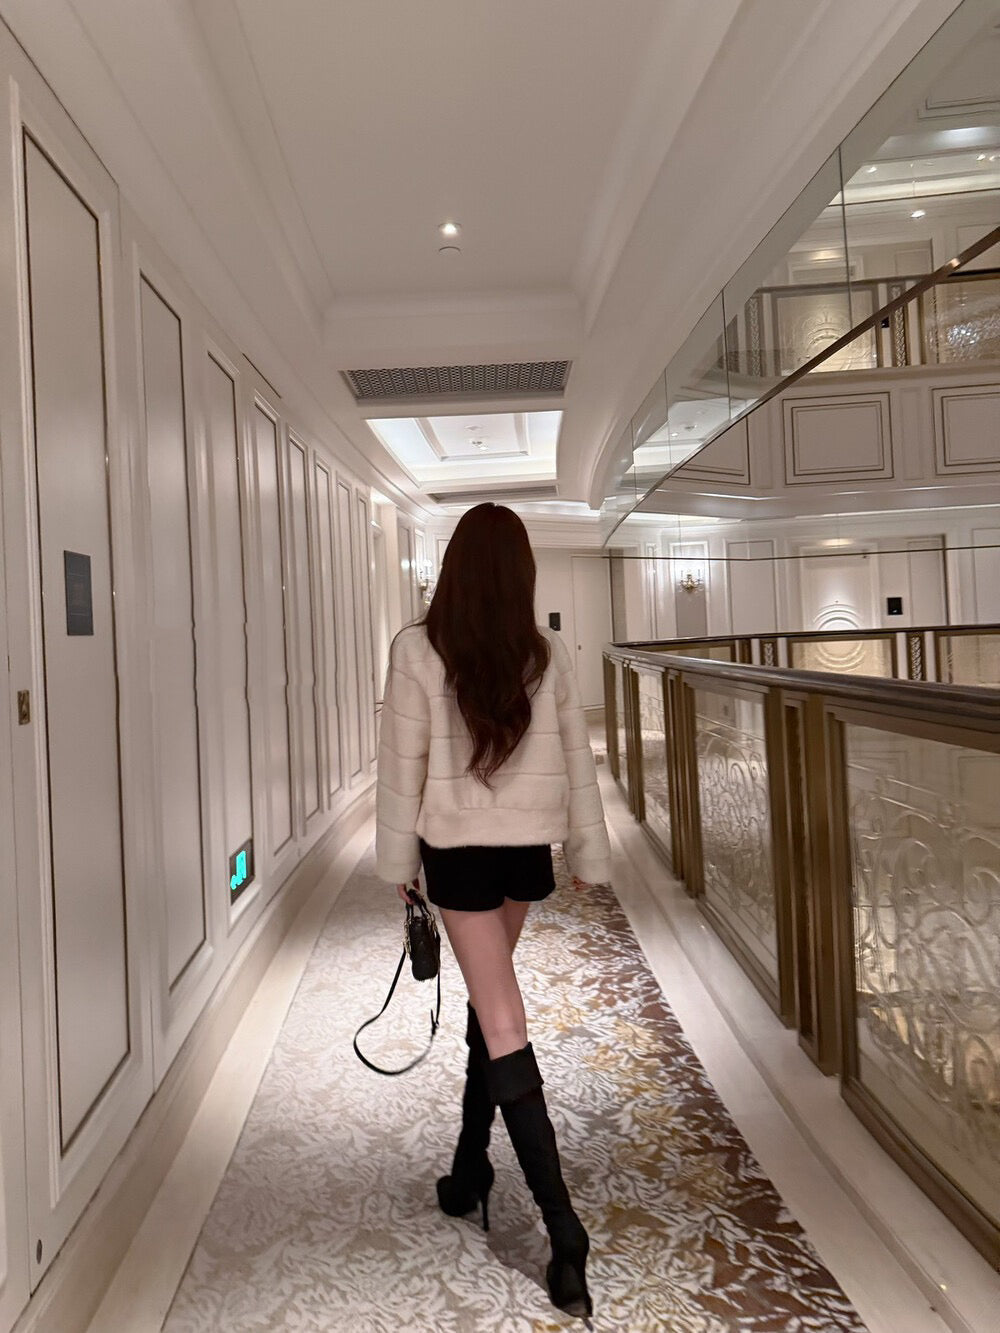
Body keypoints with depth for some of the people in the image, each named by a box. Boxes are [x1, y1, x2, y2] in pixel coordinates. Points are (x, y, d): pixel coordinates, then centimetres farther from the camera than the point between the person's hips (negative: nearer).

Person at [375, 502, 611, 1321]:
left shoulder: (419, 650, -11)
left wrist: (400, 861, 3)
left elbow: (403, 762, -7)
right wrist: (588, 853, 11)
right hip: (527, 847, 4)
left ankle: (563, 1228, -2)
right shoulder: (546, 652, -3)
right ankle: (471, 1168, 34)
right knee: (491, 995, 21)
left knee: (502, 1023, -2)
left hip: (459, 848, -3)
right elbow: (576, 758, 2)